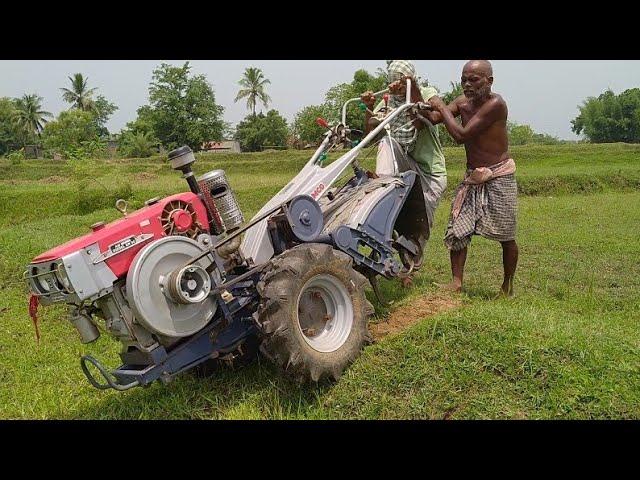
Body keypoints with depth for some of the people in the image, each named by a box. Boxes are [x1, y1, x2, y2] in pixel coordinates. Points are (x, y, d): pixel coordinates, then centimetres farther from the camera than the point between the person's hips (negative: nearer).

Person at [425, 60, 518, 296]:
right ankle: (457, 282, 1)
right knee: (457, 230, -4)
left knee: (506, 236, 4)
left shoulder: (495, 104, -18)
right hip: (472, 178, 6)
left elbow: (461, 135, -24)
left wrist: (442, 107, -14)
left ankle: (508, 285, 22)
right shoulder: (463, 102, 4)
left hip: (499, 177, -6)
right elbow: (433, 117, -6)